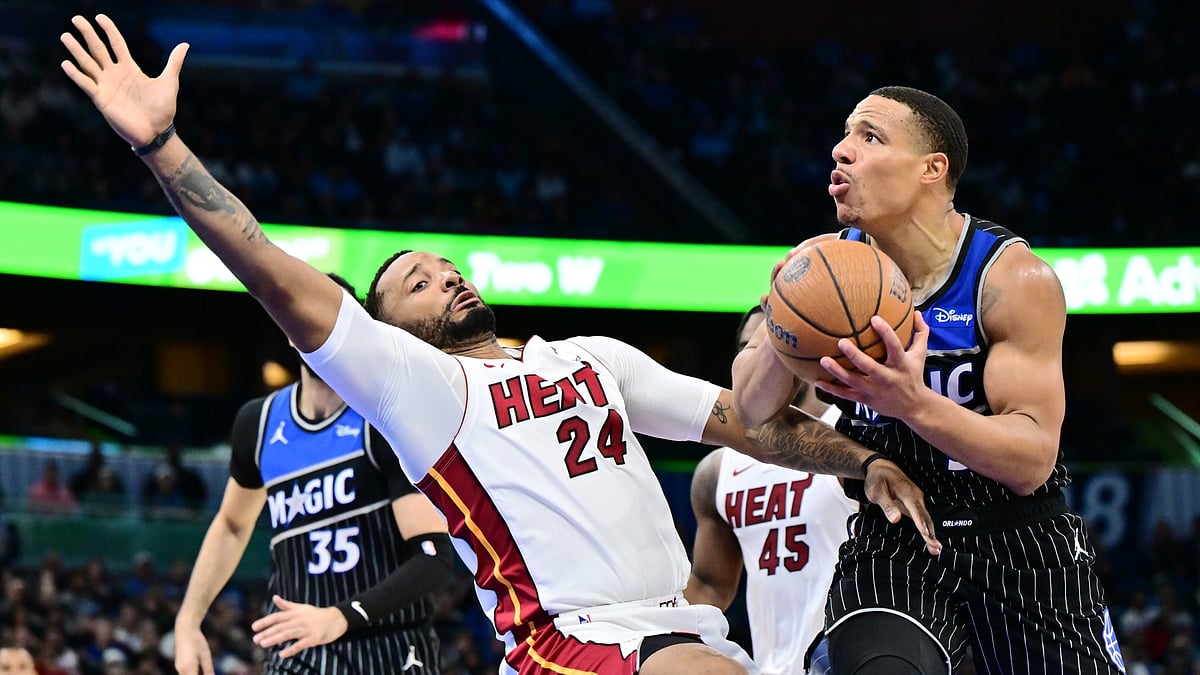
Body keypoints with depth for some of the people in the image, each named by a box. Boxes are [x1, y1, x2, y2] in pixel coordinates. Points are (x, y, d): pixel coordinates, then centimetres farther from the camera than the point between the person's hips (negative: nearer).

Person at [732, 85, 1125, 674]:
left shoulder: (1015, 279, -16)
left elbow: (1032, 460, -22)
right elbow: (751, 412, -4)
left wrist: (915, 404, -40)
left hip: (1020, 547, -1)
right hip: (892, 544, 1)